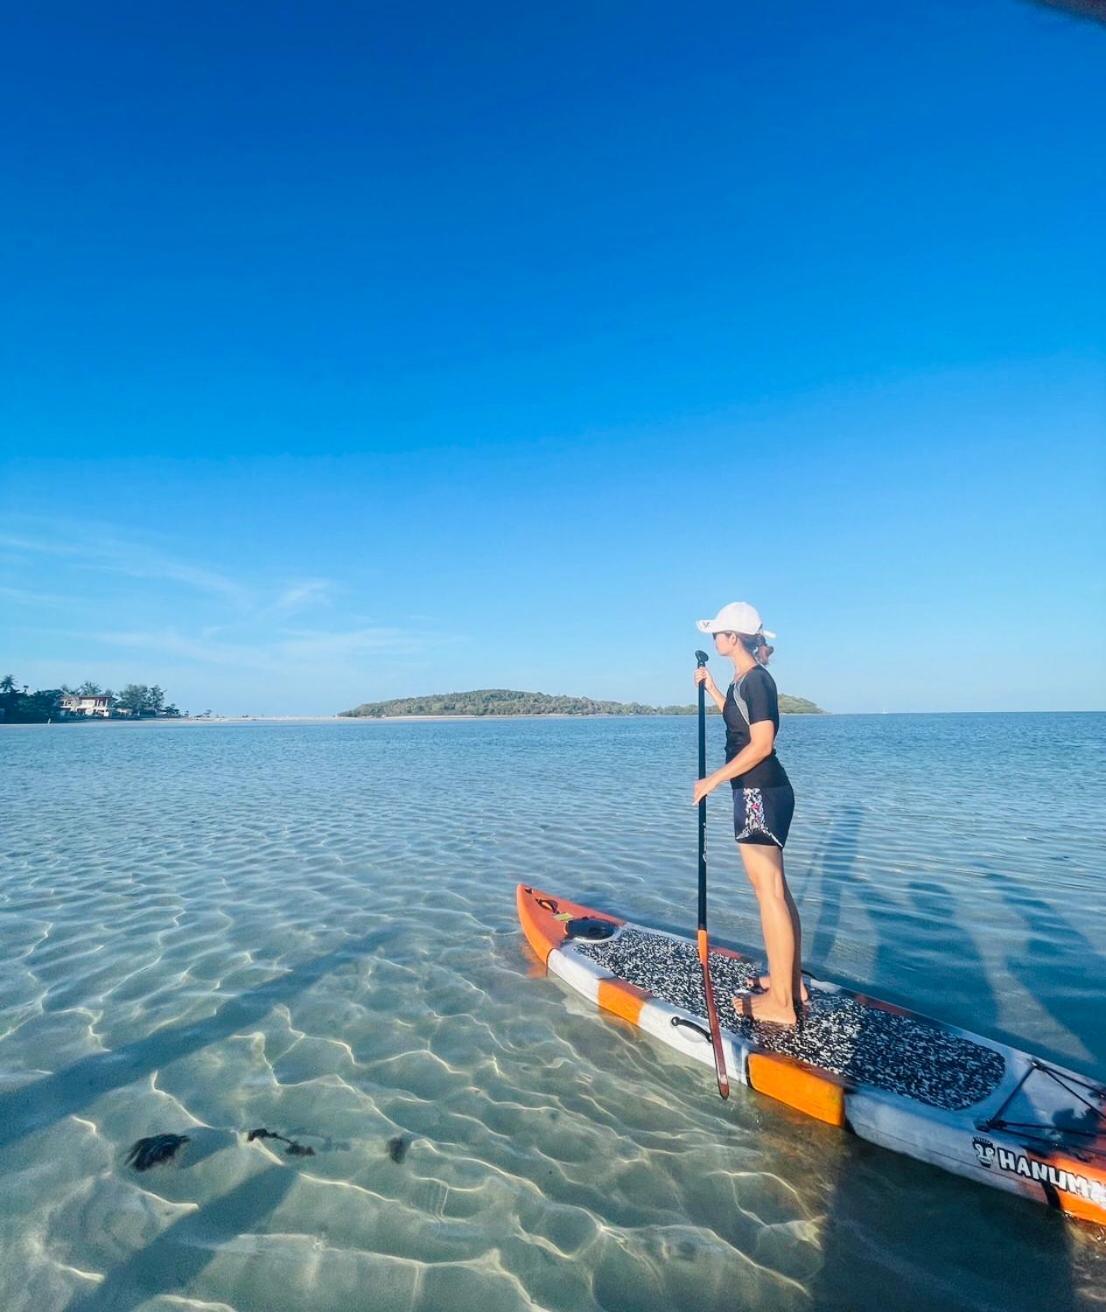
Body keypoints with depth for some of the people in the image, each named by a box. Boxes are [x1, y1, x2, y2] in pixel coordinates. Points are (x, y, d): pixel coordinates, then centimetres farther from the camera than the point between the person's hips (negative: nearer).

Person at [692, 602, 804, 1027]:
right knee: (775, 889, 16)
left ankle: (780, 1004, 4)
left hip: (760, 793, -10)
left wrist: (714, 779, -17)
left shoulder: (756, 679, -15)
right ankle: (792, 983, 27)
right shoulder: (746, 680, 13)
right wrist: (710, 687, 26)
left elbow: (761, 744, -22)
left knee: (769, 893, -5)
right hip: (763, 792, 10)